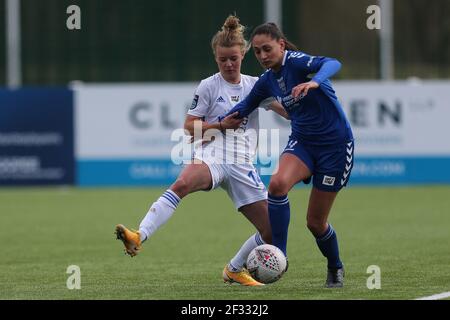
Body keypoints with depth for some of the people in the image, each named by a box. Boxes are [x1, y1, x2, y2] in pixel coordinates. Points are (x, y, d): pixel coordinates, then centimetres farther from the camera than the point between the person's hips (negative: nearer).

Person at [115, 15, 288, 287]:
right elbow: (189, 126, 4)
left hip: (242, 166, 4)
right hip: (211, 156, -4)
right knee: (182, 184, -39)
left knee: (272, 232, -2)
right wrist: (222, 124, -9)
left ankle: (235, 269, 24)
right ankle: (139, 237, -51)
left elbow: (289, 112, 15)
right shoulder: (209, 86, 6)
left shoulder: (255, 85, 14)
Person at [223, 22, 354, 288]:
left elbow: (332, 64, -37)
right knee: (278, 183, -28)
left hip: (335, 144, -5)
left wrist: (314, 82, -57)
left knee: (316, 222, 0)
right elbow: (244, 107, 22)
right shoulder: (267, 81, 3)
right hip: (302, 141, 5)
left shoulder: (296, 61, -17)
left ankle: (335, 268, 31)